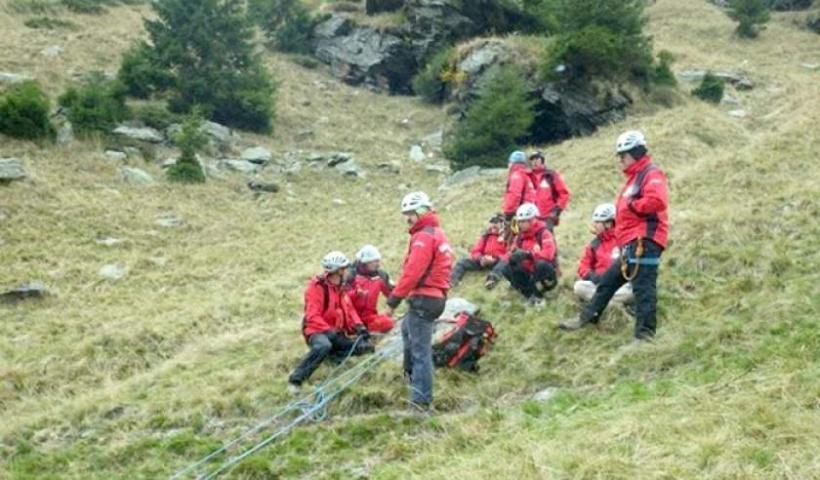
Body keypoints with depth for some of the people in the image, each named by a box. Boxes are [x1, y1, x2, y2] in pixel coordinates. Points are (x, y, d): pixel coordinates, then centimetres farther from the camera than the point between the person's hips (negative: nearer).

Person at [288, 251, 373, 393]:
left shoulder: (341, 288, 14)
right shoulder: (317, 287, -11)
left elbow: (350, 310, 11)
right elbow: (312, 316, -19)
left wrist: (359, 326, -7)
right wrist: (329, 331, -29)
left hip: (337, 334, 8)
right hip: (317, 332, -8)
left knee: (366, 346, -7)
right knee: (324, 346, -43)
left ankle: (331, 355, 0)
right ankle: (295, 380, -35)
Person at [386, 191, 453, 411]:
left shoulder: (424, 237, -14)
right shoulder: (438, 233, 17)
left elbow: (412, 272, -22)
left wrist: (394, 299, -19)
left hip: (423, 299, -11)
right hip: (437, 296, 11)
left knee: (421, 350, -8)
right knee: (408, 328, 32)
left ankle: (421, 400, -7)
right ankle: (412, 373, 41)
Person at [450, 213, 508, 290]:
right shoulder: (486, 235, 14)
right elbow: (476, 251, 11)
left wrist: (495, 259, -23)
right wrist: (480, 258, -12)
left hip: (497, 261, -4)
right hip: (483, 261, 4)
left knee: (504, 262, -38)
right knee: (463, 262, -16)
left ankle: (492, 279, -65)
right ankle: (452, 280, -41)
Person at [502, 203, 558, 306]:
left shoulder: (543, 233, -16)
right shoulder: (520, 236, 4)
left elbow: (548, 254, -33)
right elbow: (511, 254, 3)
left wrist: (528, 254, -40)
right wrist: (513, 254, -22)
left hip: (545, 276, -5)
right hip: (529, 274, 6)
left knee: (541, 264, -38)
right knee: (507, 269, -16)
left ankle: (538, 296, -15)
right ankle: (530, 295, -9)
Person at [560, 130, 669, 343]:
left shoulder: (651, 174, -7)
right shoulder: (635, 177, 26)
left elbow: (657, 200, -25)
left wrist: (631, 206, -13)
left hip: (644, 241, -11)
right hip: (631, 244, 11)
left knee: (643, 288, -12)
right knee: (607, 281, 16)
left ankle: (645, 335, -13)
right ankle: (586, 318, 24)